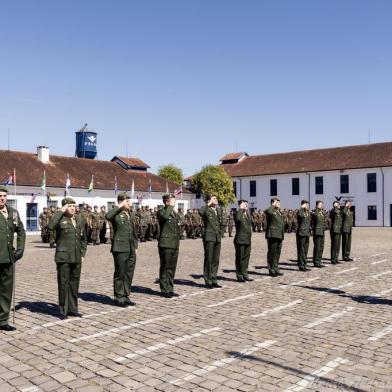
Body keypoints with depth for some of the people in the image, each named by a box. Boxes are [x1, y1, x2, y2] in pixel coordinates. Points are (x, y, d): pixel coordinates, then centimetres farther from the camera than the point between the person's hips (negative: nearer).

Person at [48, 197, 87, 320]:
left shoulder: (80, 220, 13)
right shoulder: (60, 219, -4)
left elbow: (84, 239, 20)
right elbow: (51, 226, -28)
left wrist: (83, 253, 11)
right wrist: (61, 211, -19)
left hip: (77, 258, 5)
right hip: (63, 258, -5)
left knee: (74, 283, 12)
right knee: (63, 283, 1)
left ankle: (72, 309, 23)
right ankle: (63, 311, 12)